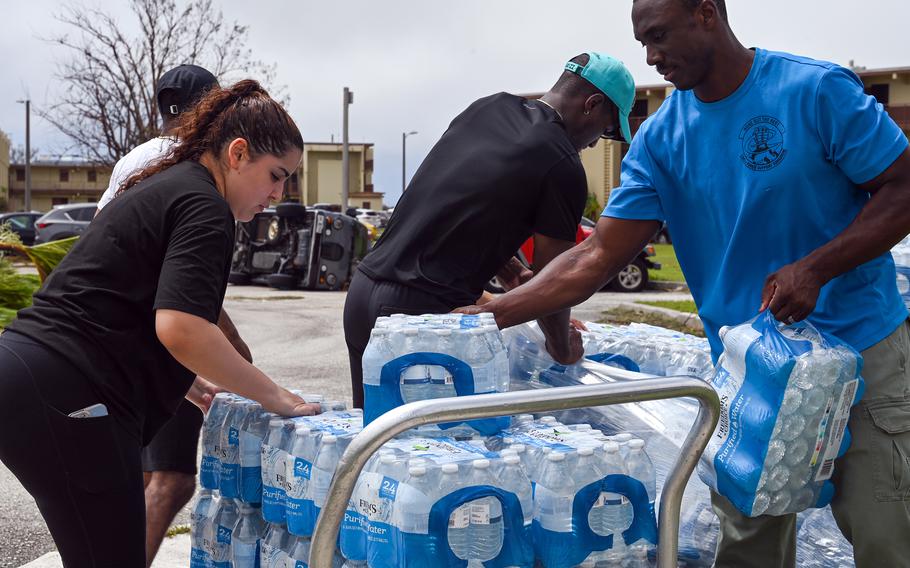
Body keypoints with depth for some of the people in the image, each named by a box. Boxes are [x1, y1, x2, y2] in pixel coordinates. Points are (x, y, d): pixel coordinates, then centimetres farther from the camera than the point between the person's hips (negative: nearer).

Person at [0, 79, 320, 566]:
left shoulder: (160, 187, 20)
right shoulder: (205, 207, -10)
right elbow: (181, 328, -24)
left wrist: (185, 379, 26)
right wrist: (273, 397, -13)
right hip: (65, 397, -10)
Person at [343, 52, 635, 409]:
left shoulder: (484, 108, 13)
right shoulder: (564, 167, -9)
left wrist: (510, 272, 27)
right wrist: (562, 351, 16)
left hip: (362, 289, 8)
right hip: (420, 311, -8)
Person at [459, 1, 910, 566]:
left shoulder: (818, 91, -11)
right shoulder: (661, 137, 0)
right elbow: (599, 256, -3)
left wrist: (814, 268, -21)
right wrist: (491, 315, -13)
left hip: (863, 352, -3)